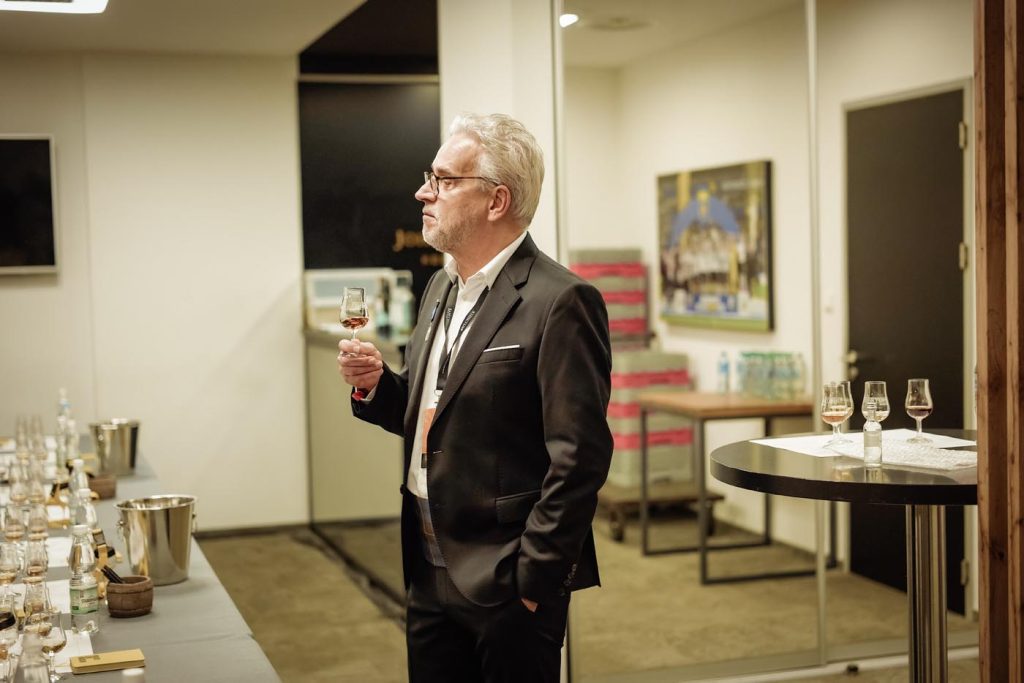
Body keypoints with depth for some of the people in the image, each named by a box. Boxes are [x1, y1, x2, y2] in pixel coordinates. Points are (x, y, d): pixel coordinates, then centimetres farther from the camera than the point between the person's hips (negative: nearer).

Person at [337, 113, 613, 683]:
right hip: (430, 570, 8)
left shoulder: (559, 303, -16)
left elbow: (579, 459, -18)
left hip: (505, 582, -8)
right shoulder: (443, 287, 10)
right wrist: (377, 385, 0)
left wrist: (531, 581, -16)